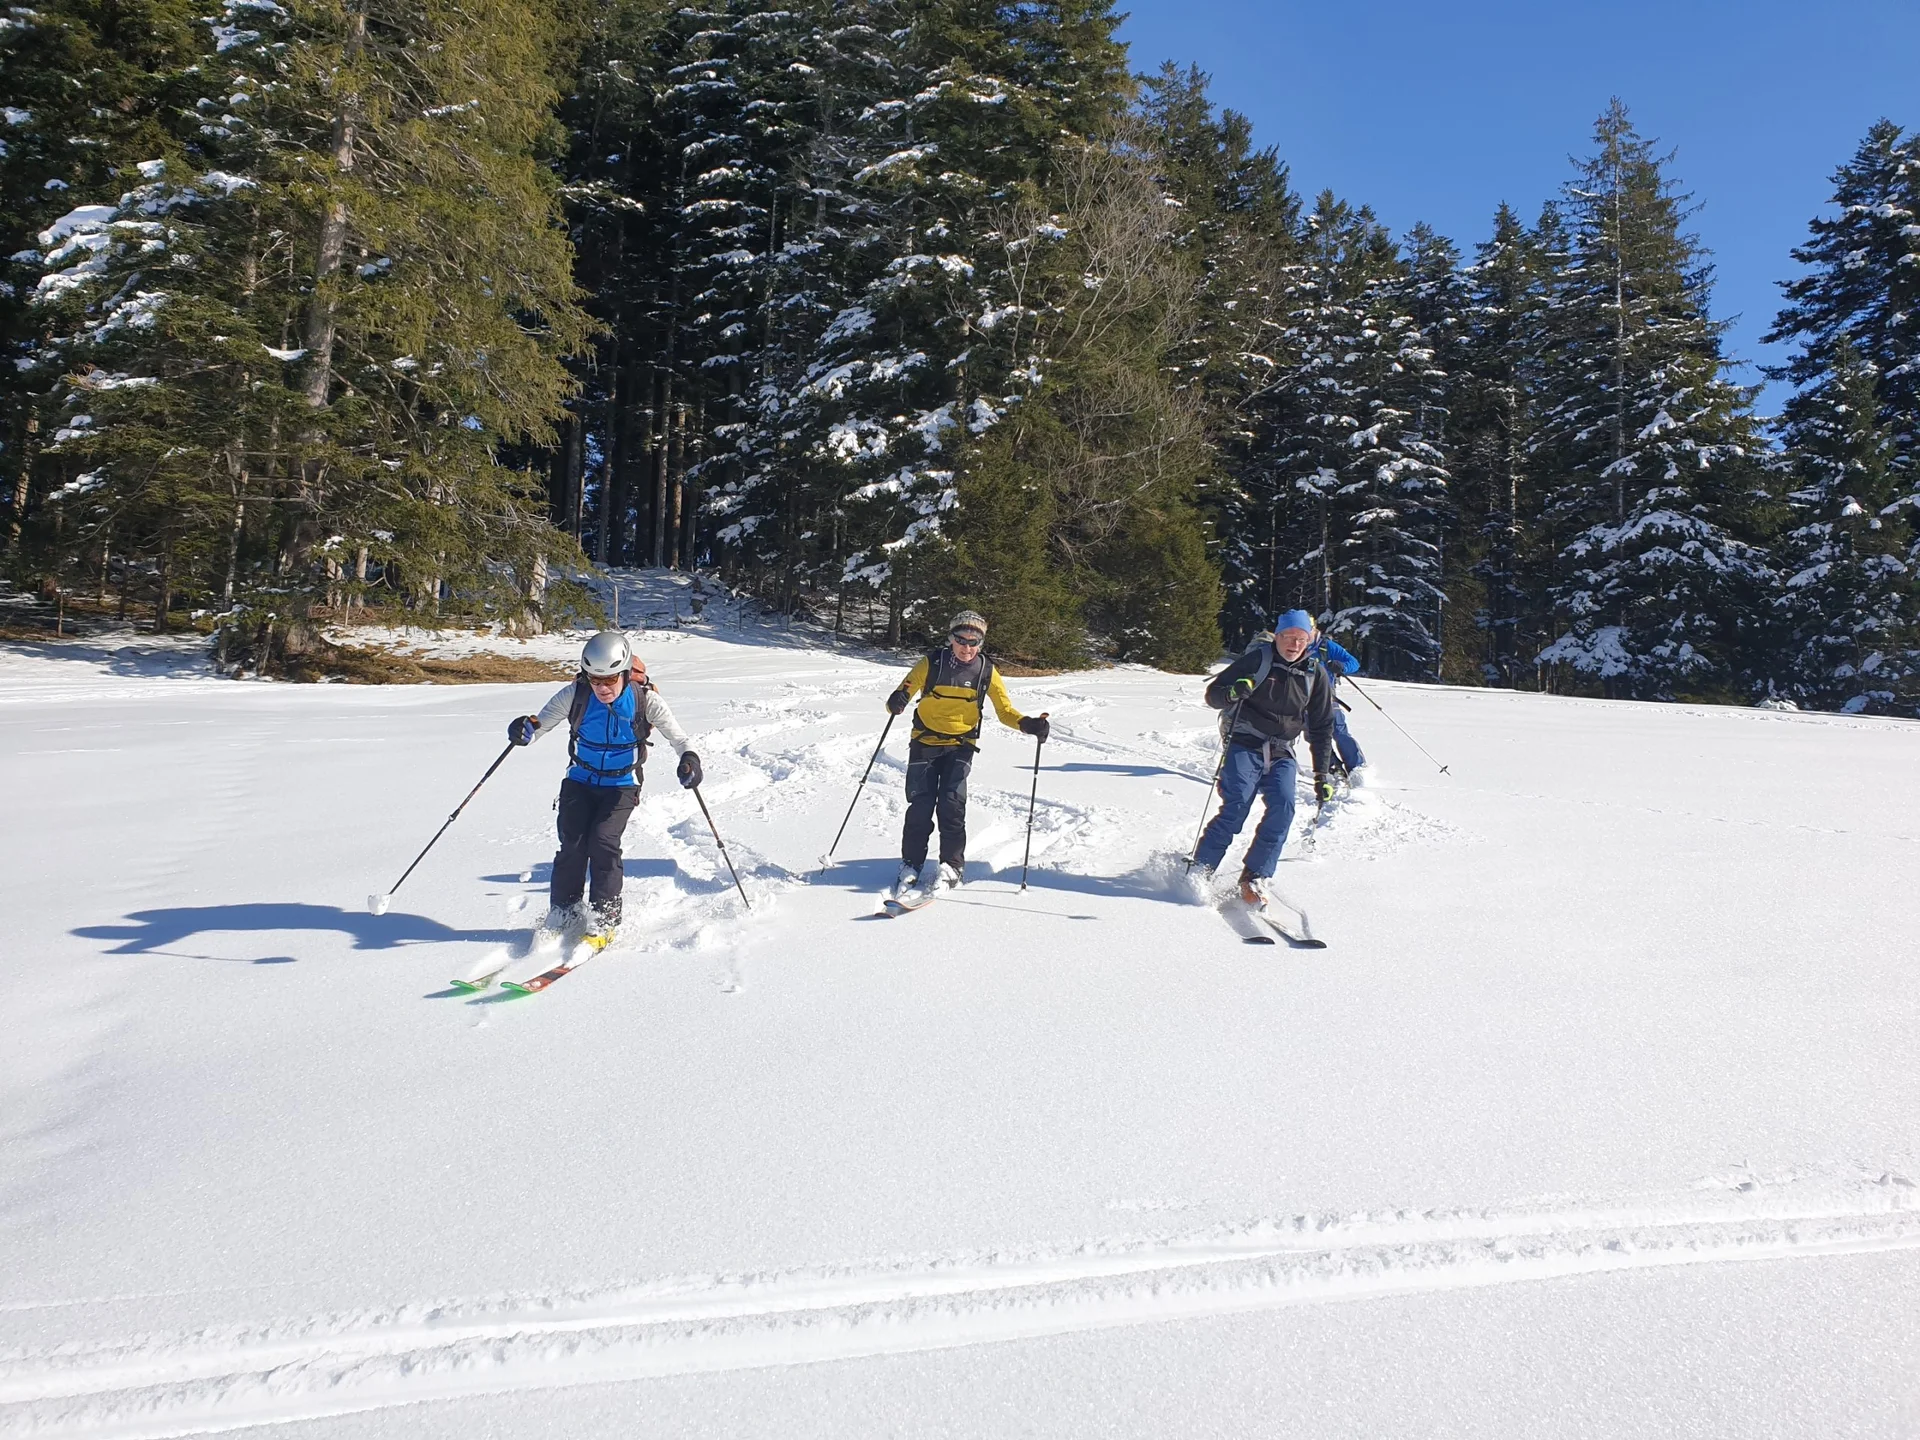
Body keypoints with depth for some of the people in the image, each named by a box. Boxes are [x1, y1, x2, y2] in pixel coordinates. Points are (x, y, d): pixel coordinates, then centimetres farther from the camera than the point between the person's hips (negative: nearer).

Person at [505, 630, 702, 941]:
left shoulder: (645, 700, -18)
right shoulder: (575, 695, -15)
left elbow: (678, 737, -14)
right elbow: (542, 722, -11)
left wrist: (689, 758, -35)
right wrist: (526, 729, -34)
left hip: (622, 786, -2)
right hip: (580, 781, 2)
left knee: (603, 842, -17)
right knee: (572, 844, -8)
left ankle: (606, 915, -2)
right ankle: (562, 910, 12)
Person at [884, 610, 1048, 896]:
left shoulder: (986, 671, -2)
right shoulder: (932, 663, -6)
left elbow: (1005, 711, 2)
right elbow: (903, 693, -6)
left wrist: (1028, 724, -17)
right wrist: (896, 702, -30)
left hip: (960, 746, 0)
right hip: (925, 743, 0)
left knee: (951, 804, -13)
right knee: (921, 805, -5)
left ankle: (952, 865, 0)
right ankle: (911, 864, 9)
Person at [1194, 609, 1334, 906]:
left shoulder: (1316, 674, 9)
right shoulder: (1258, 659, -2)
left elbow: (1321, 729, 16)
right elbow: (1212, 694, 0)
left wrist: (1321, 775, 12)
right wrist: (1232, 693, -24)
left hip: (1281, 754, 4)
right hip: (1244, 745, -3)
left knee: (1283, 806, -19)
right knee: (1236, 807, -21)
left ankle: (1254, 877, -10)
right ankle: (1200, 869, -9)